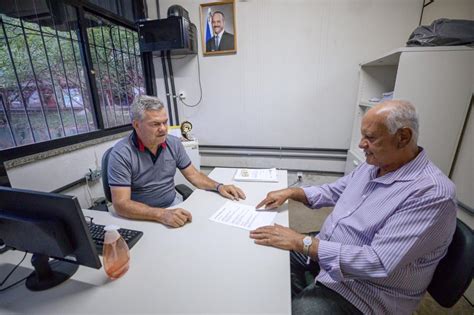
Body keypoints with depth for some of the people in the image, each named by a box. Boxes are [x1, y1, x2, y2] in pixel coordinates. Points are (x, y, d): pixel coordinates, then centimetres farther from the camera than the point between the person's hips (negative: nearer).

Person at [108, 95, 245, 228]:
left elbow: (193, 174, 5)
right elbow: (121, 204, -21)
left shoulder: (174, 143, -2)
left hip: (174, 204, 4)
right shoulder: (121, 154, -17)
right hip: (143, 216, -4)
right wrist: (162, 214, -35)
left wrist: (218, 186, -11)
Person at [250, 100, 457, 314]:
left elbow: (378, 263, -32)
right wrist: (292, 192, -5)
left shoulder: (431, 193, -26)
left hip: (364, 289, -7)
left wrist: (301, 242, -32)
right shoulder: (373, 164, 0)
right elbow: (334, 191, 11)